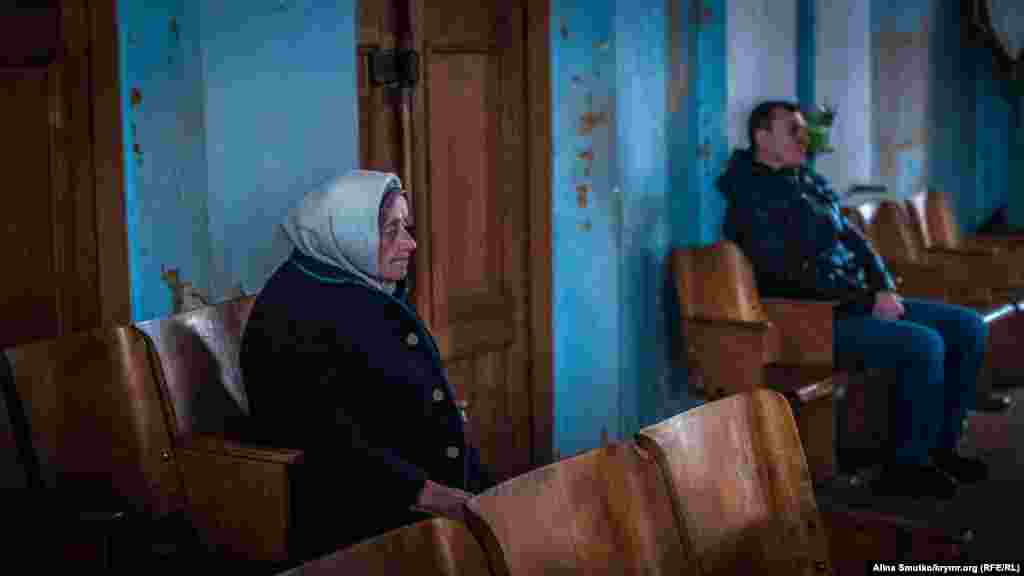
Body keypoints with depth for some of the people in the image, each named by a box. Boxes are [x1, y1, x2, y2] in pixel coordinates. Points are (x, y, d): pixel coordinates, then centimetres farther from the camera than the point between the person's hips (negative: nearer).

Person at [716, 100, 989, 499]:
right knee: (923, 345, -28)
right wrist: (868, 302, -16)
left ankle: (940, 447, 9)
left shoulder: (809, 181, 17)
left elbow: (852, 239, 18)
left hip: (862, 303, 10)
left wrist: (885, 290, 0)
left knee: (967, 327, 2)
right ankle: (906, 466, -13)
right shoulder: (752, 197, -12)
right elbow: (797, 274, -20)